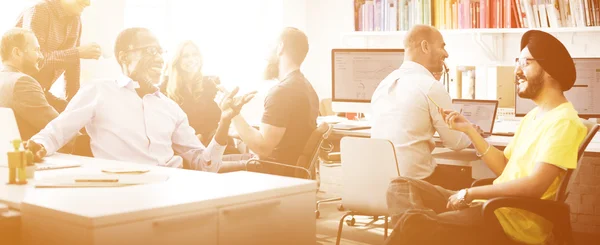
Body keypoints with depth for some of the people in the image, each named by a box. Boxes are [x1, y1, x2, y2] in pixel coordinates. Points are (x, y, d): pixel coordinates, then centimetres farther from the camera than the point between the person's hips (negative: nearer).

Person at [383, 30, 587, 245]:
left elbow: (534, 186, -23)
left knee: (414, 224, -30)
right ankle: (426, 222, -28)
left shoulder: (563, 121, -13)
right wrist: (468, 129, 9)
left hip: (518, 219, -10)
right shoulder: (534, 115, 20)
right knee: (401, 186, -2)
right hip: (494, 204, 10)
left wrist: (470, 193, -15)